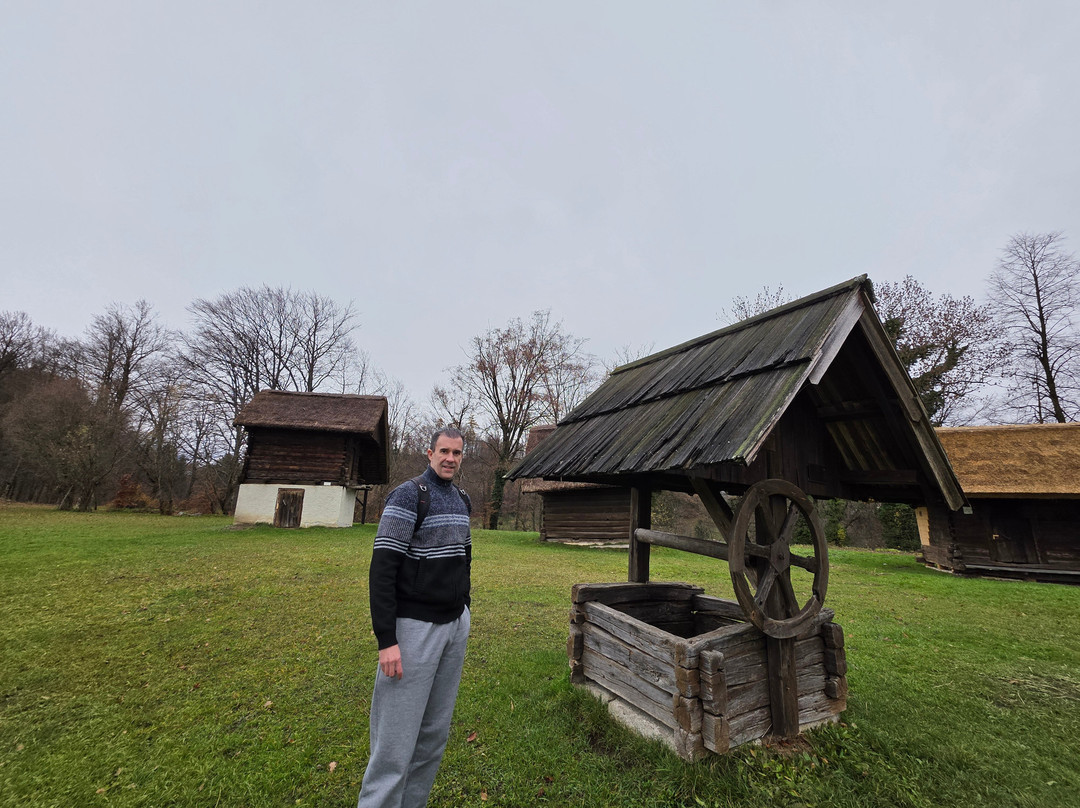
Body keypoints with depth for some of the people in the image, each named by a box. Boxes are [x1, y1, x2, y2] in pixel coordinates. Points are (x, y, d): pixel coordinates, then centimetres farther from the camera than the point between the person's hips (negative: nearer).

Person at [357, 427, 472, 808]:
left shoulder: (461, 500, 9)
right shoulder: (408, 496, -14)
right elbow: (382, 569, -17)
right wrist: (387, 640, -20)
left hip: (455, 625, 7)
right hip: (415, 628, -7)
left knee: (435, 731, 16)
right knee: (397, 734, 2)